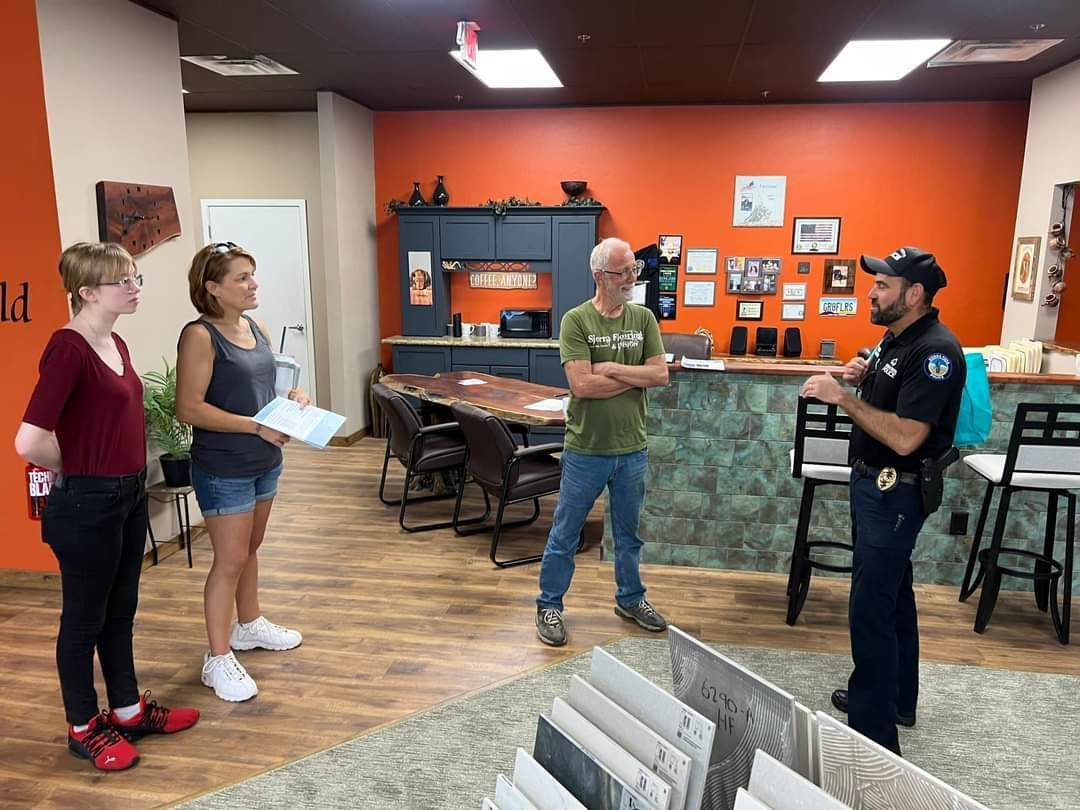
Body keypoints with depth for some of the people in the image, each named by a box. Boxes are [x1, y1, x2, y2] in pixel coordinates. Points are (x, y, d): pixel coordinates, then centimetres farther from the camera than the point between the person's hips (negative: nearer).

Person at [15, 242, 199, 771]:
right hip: (87, 503, -8)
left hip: (129, 495, 8)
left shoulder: (115, 344, 6)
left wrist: (126, 476, 6)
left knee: (120, 611, 20)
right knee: (85, 619, 10)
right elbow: (29, 442, -28)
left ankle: (129, 709, 37)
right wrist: (75, 469, -9)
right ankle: (83, 728, 29)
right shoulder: (68, 348, -21)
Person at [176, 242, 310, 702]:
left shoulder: (257, 330, 6)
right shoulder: (200, 336, -18)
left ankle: (249, 625, 40)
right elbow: (189, 409, -22)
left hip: (264, 462, 8)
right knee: (229, 560, 0)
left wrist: (291, 398, -3)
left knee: (251, 548, 21)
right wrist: (257, 426, -24)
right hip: (222, 469, -8)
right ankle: (219, 660, 15)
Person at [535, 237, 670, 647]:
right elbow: (581, 385, -21)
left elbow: (661, 374, -8)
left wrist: (611, 368, -16)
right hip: (586, 449, -4)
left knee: (628, 533, 20)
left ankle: (630, 598, 39)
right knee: (565, 534, 10)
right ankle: (549, 605, 27)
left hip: (632, 448, 4)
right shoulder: (576, 320, -11)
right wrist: (637, 376, -12)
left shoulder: (643, 318, 1)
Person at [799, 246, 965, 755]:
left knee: (871, 608, -6)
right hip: (873, 482, 10)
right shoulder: (895, 337, 9)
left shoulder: (934, 351, -21)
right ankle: (896, 700, 37)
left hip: (897, 491, -10)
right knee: (892, 595, 20)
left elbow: (905, 437, -28)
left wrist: (843, 397, -26)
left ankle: (875, 730, 6)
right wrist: (861, 379, 1)